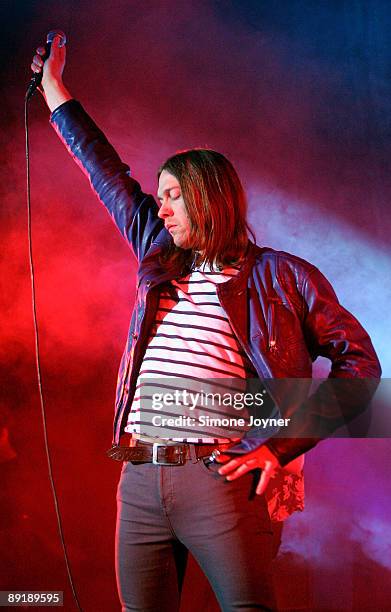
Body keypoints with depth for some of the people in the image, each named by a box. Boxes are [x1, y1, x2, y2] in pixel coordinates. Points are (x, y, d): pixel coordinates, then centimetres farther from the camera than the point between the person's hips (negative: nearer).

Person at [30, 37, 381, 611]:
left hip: (219, 480, -5)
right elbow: (107, 172, 27)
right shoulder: (160, 259, 18)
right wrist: (54, 89, 34)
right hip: (139, 483, 5)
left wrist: (279, 445, -7)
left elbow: (361, 362, 2)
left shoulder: (282, 274, 4)